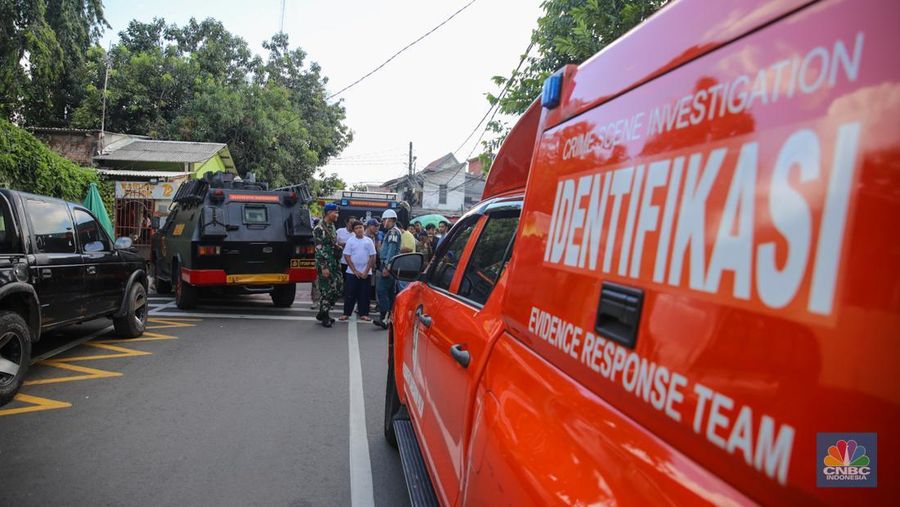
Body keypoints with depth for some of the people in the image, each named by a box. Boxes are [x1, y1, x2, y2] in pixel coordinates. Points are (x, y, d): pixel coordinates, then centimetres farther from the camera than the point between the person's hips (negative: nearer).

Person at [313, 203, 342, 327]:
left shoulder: (332, 227, 14)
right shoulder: (319, 229, -12)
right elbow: (319, 250, -17)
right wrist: (323, 267, -20)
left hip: (334, 264, 9)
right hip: (325, 265, -8)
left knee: (336, 288, 9)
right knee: (325, 291, -2)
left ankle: (322, 313, 21)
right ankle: (324, 317, 10)